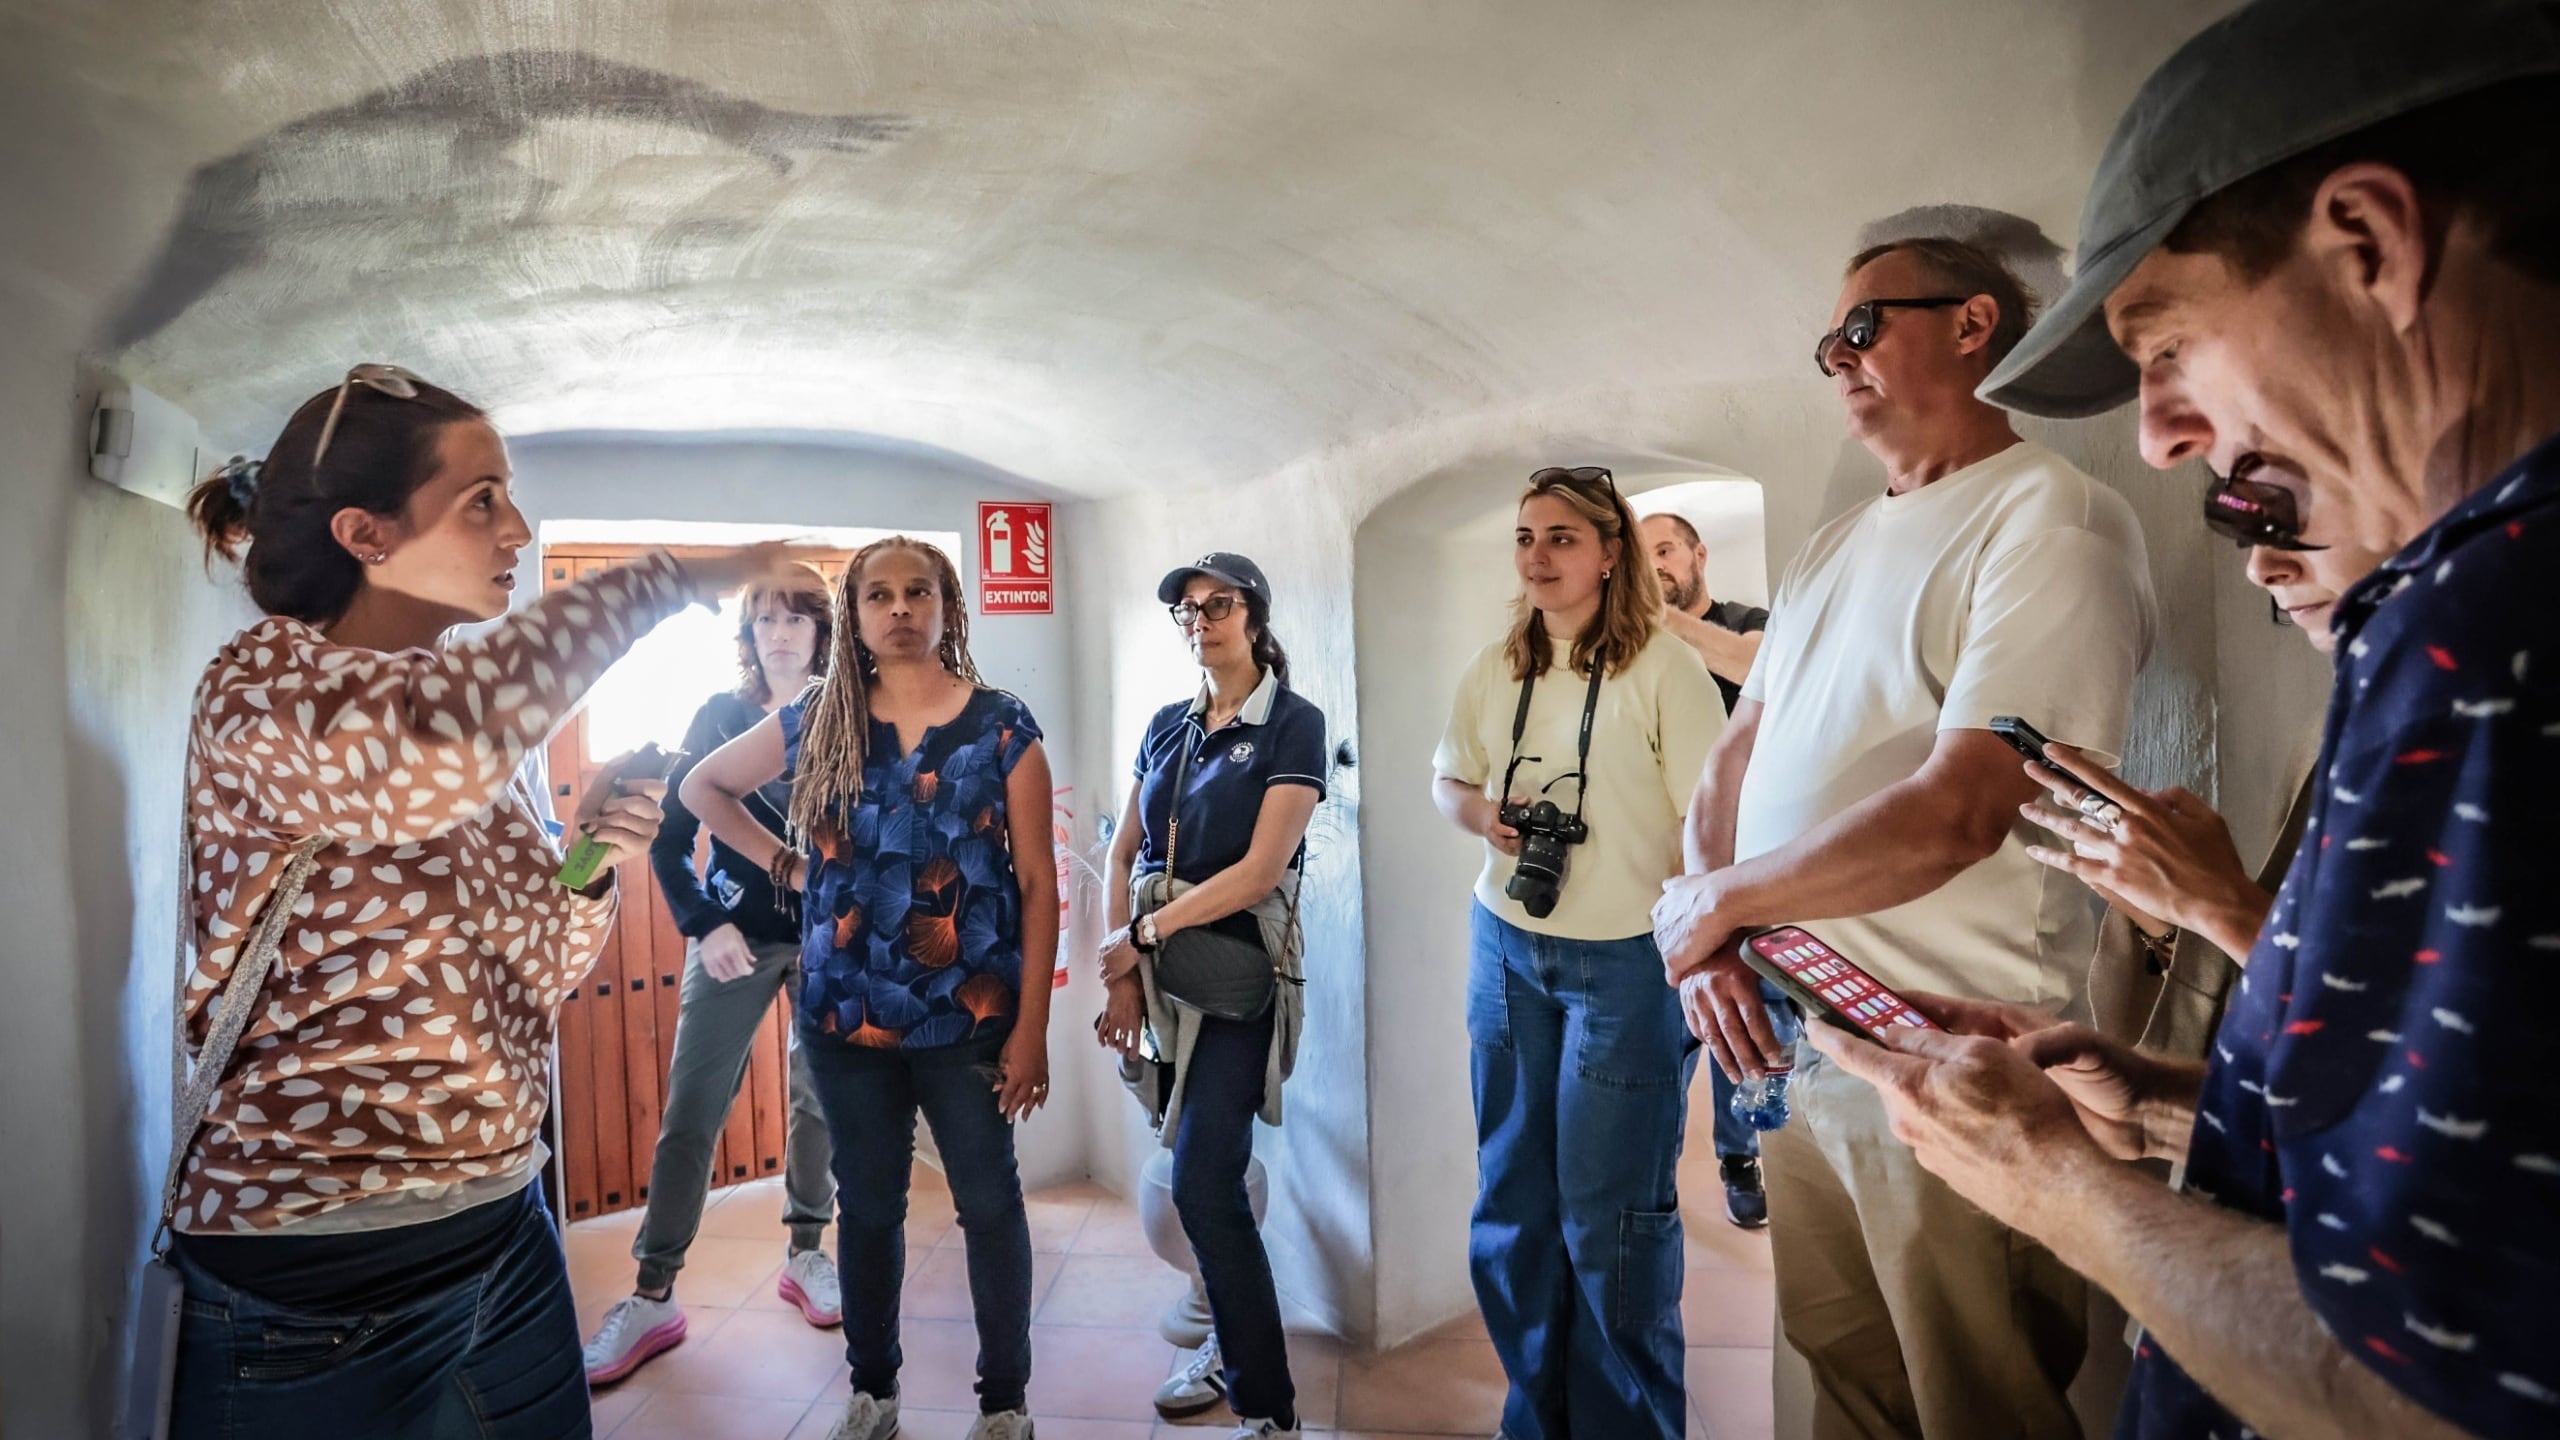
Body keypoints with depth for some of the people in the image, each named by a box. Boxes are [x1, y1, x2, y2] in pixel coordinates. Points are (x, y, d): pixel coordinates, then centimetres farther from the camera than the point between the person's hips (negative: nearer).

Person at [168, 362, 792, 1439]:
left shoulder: (450, 702, 8)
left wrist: (593, 869, -7)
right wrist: (666, 579, -28)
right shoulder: (265, 686, -13)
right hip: (319, 1279, -7)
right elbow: (432, 744, -40)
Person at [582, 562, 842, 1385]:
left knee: (823, 1099, 9)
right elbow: (669, 836, 0)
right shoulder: (718, 718, 0)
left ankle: (806, 1254, 27)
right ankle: (653, 1296, 10)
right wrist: (703, 925, -10)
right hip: (737, 934, 0)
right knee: (690, 1112, 0)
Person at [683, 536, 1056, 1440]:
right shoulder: (816, 722, 2)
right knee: (867, 1206, 16)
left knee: (990, 1205, 9)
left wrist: (1032, 1026, -9)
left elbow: (1037, 881, -6)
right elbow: (702, 787, 18)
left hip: (971, 1015, -2)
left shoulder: (1002, 727, -5)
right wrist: (785, 865, 5)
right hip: (847, 1015, 2)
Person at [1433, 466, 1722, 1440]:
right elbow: (1447, 783, 16)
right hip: (1506, 948, 5)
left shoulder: (1666, 668, -10)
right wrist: (1485, 815, -6)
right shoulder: (1493, 669, 5)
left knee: (1612, 1214, 5)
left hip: (1627, 958, -5)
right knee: (1511, 1198, 15)